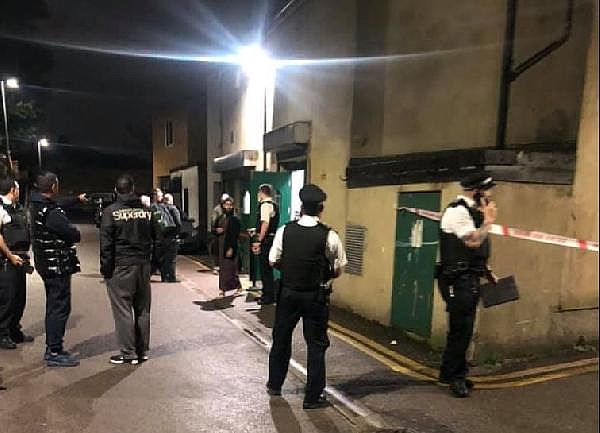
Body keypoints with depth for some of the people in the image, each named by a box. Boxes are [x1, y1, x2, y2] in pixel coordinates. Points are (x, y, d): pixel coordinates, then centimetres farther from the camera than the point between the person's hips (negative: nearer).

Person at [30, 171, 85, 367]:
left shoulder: (36, 205, 5)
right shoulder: (52, 213, -24)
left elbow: (58, 205, 24)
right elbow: (75, 235, -20)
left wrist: (77, 199, 37)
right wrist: (74, 234, 3)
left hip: (46, 264, 10)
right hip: (58, 265, -10)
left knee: (53, 306, 19)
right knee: (60, 308, -2)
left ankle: (51, 348, 29)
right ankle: (54, 353, 5)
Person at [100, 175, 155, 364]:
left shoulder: (111, 211, -7)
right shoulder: (146, 210, 5)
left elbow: (106, 242, -9)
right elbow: (154, 237, 9)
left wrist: (106, 268, -3)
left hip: (121, 265, -4)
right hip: (143, 264, 5)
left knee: (123, 310, 3)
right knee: (142, 309, 12)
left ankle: (128, 353, 7)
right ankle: (142, 351, 21)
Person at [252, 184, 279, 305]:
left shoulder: (265, 205, -14)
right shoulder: (274, 205, 16)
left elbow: (265, 224, -24)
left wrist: (259, 241, -23)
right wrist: (257, 230, 27)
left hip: (265, 240, -10)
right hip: (271, 238, 10)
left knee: (265, 268, -2)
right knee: (266, 268, 17)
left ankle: (269, 296, 6)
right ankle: (267, 294, 27)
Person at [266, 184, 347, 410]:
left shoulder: (284, 231, -9)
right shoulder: (329, 236, -15)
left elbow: (273, 260, 0)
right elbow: (338, 270, -8)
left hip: (288, 292, 3)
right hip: (316, 296, -2)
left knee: (281, 338, 21)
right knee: (316, 344, 11)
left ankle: (274, 384, 40)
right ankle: (313, 397, 21)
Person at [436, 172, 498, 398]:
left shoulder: (472, 212, 16)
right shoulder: (457, 211, -14)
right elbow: (473, 241, -25)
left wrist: (487, 271, 17)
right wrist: (488, 221, -12)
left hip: (469, 280, 10)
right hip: (457, 280, -10)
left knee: (464, 329, 16)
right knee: (460, 329, -3)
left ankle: (456, 375, 29)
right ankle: (452, 376, 13)